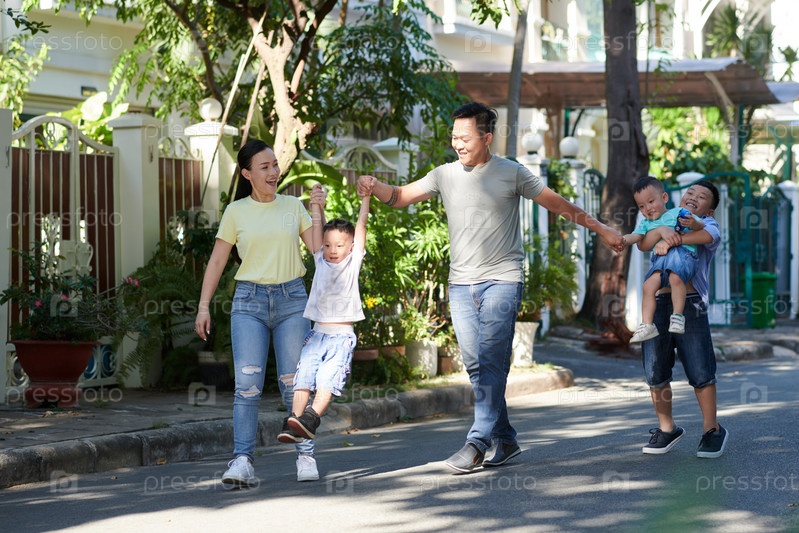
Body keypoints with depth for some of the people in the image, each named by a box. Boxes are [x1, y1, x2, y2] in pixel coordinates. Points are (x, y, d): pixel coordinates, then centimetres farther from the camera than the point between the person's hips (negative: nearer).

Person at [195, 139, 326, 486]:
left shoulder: (293, 207, 8)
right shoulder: (236, 212, 5)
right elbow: (217, 262, 7)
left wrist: (318, 211, -7)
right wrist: (203, 307, 2)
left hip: (291, 300, 1)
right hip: (249, 301, -1)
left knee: (294, 383, 0)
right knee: (247, 383, -11)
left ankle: (306, 457, 10)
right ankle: (242, 462, -13)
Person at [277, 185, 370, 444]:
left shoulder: (353, 263, 8)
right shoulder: (321, 262, 14)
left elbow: (361, 225, 4)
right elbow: (317, 226, 15)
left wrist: (365, 197, 1)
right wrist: (316, 200, 16)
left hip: (342, 336, -3)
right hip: (317, 333, 3)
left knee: (327, 379, -19)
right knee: (303, 376, -11)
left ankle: (309, 420, -32)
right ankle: (293, 425, -19)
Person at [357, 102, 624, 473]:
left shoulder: (511, 173, 1)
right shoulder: (445, 175, 11)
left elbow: (558, 204, 7)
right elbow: (400, 197, 11)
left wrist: (601, 229, 7)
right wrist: (374, 187, -10)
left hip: (501, 280, -4)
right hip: (461, 284, 4)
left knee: (491, 362, -13)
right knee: (476, 367, 3)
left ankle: (477, 443, -14)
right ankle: (505, 441, 12)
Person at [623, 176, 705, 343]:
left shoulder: (678, 213, 13)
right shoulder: (646, 223, 28)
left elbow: (701, 226, 4)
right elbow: (636, 236, 8)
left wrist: (694, 224, -20)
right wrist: (623, 240, -15)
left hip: (682, 251, -5)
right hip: (660, 259, 5)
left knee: (675, 277, -34)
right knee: (648, 286, -17)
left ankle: (677, 316, -33)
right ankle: (647, 325, -16)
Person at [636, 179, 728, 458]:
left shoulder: (706, 224, 10)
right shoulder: (665, 221, 22)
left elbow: (710, 236, -16)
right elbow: (644, 244, 3)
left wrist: (672, 241, -17)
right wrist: (663, 230, -16)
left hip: (690, 304, -4)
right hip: (658, 302, 4)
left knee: (700, 371, -4)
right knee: (655, 372, 6)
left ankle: (712, 430, 9)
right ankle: (667, 429, 20)